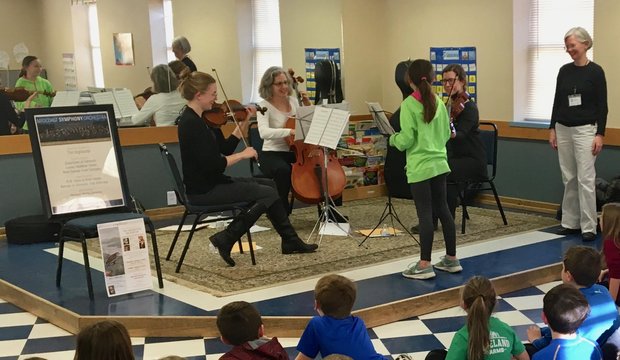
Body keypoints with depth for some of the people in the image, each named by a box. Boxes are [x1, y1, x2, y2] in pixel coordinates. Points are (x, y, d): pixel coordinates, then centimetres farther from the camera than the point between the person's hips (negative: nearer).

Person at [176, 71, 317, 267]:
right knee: (269, 194, -10)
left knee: (271, 185, 13)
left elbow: (226, 149, 13)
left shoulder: (203, 118, 9)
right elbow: (213, 164, -26)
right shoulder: (191, 123, -21)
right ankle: (226, 240, -5)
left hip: (212, 182, 10)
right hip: (203, 190, -10)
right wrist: (243, 155, -15)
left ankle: (290, 241, 17)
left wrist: (244, 122, 6)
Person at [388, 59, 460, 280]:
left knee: (425, 214, -3)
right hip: (439, 163, 6)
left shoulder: (409, 104, -12)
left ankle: (425, 265, 2)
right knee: (442, 210, 13)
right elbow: (446, 134, 12)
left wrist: (393, 139, 5)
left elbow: (406, 140, -14)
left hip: (420, 167, -6)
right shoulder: (438, 103, 5)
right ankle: (452, 259, 20)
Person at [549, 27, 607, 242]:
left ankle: (588, 227, -2)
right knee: (569, 179, 10)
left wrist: (600, 134, -14)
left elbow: (602, 106, -9)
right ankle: (570, 223, 18)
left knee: (585, 179, -7)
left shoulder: (595, 71, -8)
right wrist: (552, 129, 7)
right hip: (563, 129, 6)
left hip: (585, 130, -5)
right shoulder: (564, 71, 7)